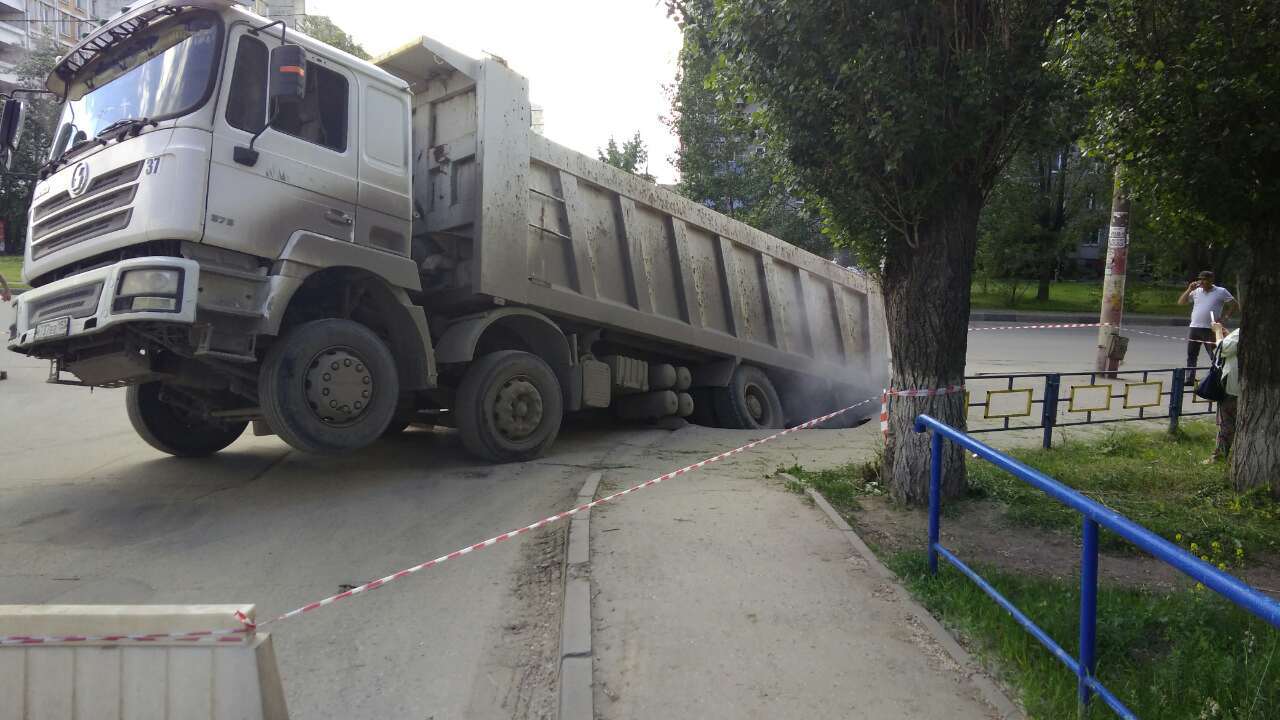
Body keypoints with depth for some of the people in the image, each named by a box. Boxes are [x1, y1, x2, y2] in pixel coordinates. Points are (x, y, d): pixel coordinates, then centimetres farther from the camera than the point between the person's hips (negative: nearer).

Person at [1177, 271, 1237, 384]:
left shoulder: (1221, 292, 1)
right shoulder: (1196, 291, 10)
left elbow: (1234, 304, 5)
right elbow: (1181, 302, 6)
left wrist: (1225, 317, -2)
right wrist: (1189, 290, -4)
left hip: (1210, 329, -4)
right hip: (1194, 328, 4)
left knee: (1214, 356, 0)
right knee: (1191, 355, 6)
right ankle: (1189, 379, 10)